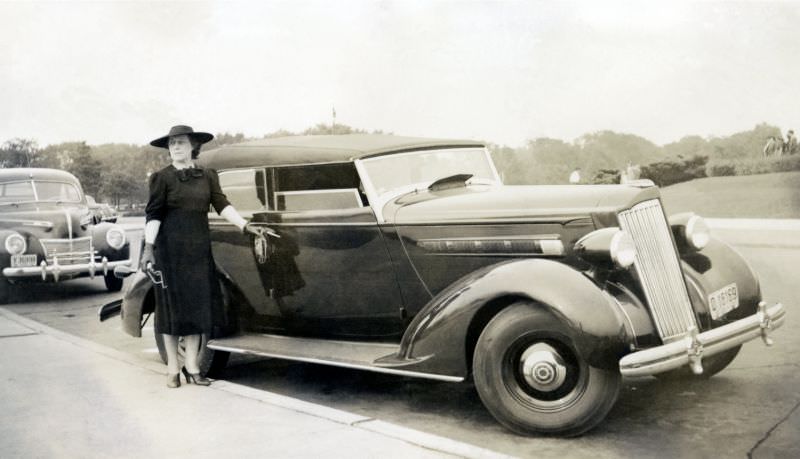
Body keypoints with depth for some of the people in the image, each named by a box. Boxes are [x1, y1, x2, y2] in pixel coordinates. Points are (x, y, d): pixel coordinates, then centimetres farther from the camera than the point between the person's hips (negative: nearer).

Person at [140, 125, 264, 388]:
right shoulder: (162, 177, -2)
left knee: (197, 304, 5)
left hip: (199, 247, 4)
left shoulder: (208, 176, 8)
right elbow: (153, 215, -5)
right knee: (172, 304, 3)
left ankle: (191, 367, 15)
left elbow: (221, 205, 0)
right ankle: (173, 369, 14)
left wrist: (245, 225, -12)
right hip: (170, 247, -3)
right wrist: (148, 247, -13)